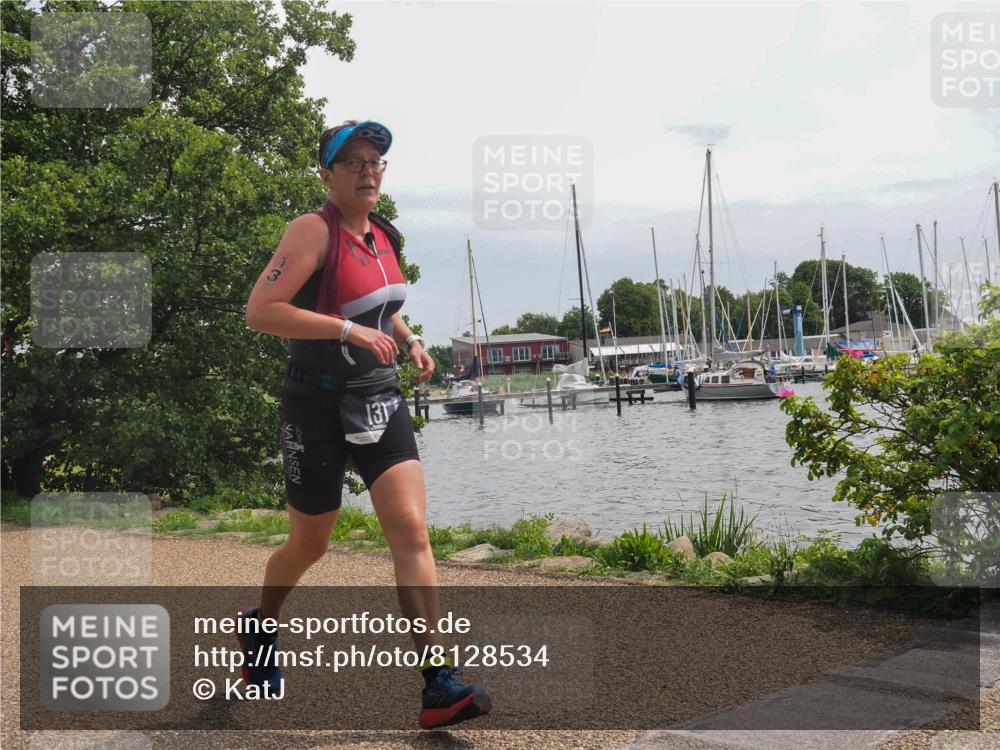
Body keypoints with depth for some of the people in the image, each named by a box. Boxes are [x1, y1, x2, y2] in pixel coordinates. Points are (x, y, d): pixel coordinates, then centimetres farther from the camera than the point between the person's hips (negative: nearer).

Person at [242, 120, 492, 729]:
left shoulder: (383, 237, 9)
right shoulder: (314, 230, -13)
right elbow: (260, 310, -23)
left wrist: (409, 338, 9)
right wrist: (348, 329, -27)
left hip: (381, 399, 5)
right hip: (319, 404, -5)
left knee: (411, 530, -10)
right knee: (310, 545, 11)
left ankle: (439, 685, -11)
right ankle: (259, 626, 42)